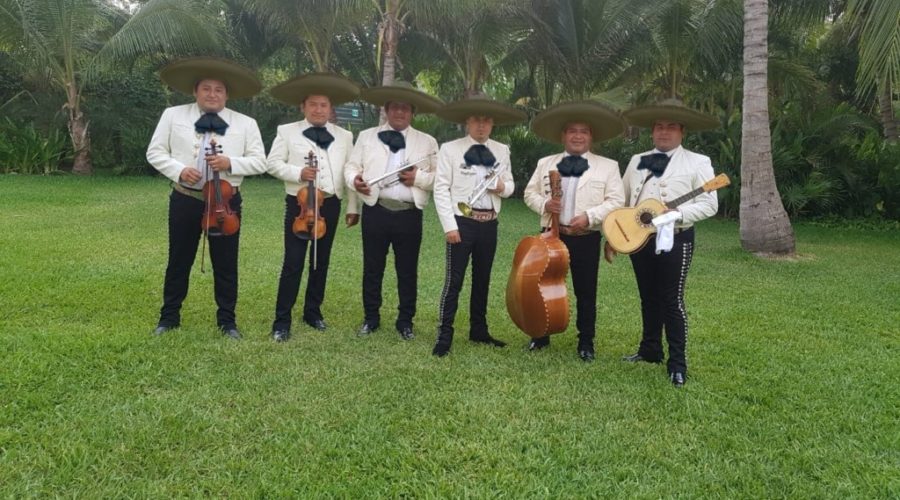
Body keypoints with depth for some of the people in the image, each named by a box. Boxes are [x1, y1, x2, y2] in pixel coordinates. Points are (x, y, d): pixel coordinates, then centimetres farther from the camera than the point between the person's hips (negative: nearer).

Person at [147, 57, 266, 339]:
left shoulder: (245, 123, 2)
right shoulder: (173, 115, 3)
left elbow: (260, 162, 0)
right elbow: (155, 152, 3)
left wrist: (231, 163, -18)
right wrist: (178, 170, -15)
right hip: (185, 199, 0)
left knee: (226, 264, 7)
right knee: (179, 261, 11)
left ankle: (227, 320, 20)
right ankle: (169, 317, 26)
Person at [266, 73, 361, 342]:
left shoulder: (344, 136, 9)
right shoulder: (287, 131, 3)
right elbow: (274, 163, -1)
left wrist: (353, 207, 3)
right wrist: (298, 172, -18)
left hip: (330, 205, 3)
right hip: (299, 203, -3)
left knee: (321, 261, 12)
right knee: (293, 263, -5)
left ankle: (313, 312, 27)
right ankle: (282, 320, 3)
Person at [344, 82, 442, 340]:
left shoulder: (428, 142, 8)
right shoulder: (367, 136, 10)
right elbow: (351, 166, 6)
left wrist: (418, 178, -12)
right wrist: (355, 180, -15)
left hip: (409, 214, 0)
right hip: (376, 211, 1)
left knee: (408, 271, 7)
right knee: (372, 268, 9)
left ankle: (405, 321, 20)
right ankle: (371, 318, 24)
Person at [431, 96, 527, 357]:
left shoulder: (502, 151, 9)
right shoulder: (450, 149, -4)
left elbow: (510, 184, 16)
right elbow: (441, 189, -7)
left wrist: (503, 187, -9)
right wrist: (450, 225, -14)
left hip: (489, 223, 5)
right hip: (462, 221, -4)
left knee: (482, 279, 15)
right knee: (454, 280, -4)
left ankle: (479, 330, 28)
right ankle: (445, 335, 4)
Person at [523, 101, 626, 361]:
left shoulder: (608, 166, 1)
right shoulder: (545, 163, 8)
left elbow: (616, 201, -5)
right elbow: (530, 193, 9)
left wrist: (590, 216, -18)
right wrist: (544, 204, -12)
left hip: (587, 238, -2)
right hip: (552, 235, 2)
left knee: (586, 292, 7)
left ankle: (586, 342, 20)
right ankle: (541, 336, 26)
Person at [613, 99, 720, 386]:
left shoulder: (697, 162, -1)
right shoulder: (637, 161, 12)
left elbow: (709, 204, -7)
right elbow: (621, 201, 13)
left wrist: (677, 213, -22)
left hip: (675, 239, -4)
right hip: (638, 239, 5)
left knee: (672, 300, -2)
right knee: (648, 297, 14)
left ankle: (677, 363, 8)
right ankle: (650, 350, 28)